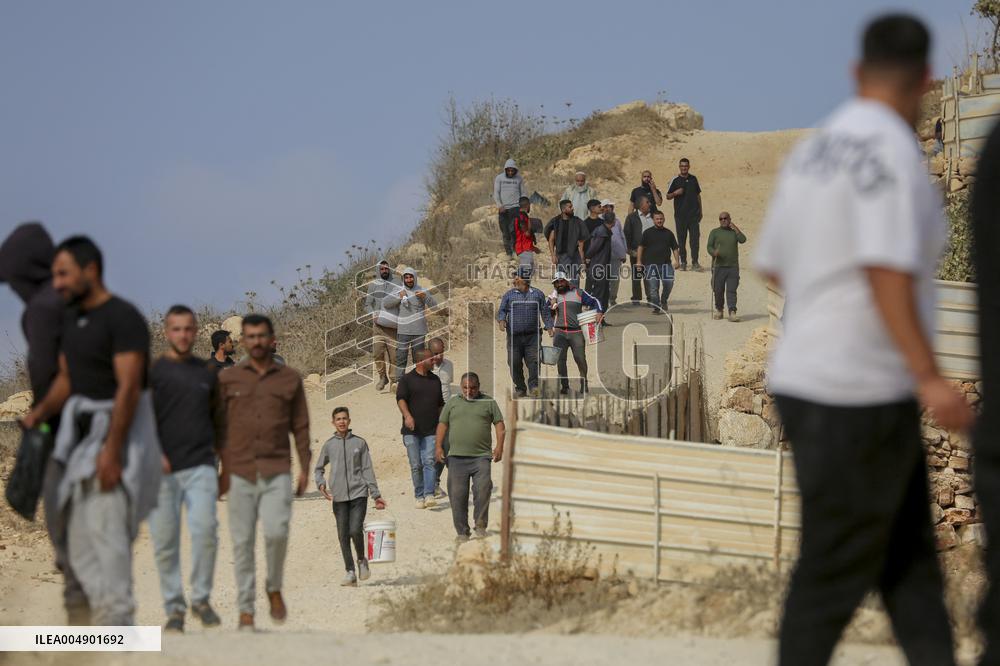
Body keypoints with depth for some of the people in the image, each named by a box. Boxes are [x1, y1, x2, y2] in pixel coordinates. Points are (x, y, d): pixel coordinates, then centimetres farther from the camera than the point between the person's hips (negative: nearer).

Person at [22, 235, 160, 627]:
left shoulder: (123, 317, -16)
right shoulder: (72, 319, 11)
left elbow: (129, 387, -23)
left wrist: (112, 450, -27)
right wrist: (41, 411, -2)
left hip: (121, 432, -9)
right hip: (85, 432, 9)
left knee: (106, 525, -17)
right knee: (81, 538, 5)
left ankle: (114, 619, -19)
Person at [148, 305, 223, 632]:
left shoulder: (208, 373, 15)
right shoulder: (152, 371, 3)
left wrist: (218, 450, 17)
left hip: (200, 466, 2)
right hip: (163, 469, -2)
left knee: (204, 530, -16)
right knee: (165, 541, 0)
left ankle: (201, 599, -1)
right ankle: (174, 608, 10)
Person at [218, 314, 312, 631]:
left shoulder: (290, 379, 8)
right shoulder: (228, 379, 6)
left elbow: (301, 427, 10)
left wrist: (305, 469, 4)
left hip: (278, 472, 0)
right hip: (240, 473, 0)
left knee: (276, 531, -18)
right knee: (243, 542, -1)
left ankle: (275, 588, 7)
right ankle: (245, 610, 5)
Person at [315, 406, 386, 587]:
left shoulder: (359, 443, 6)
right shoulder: (329, 445, 8)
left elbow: (367, 470, 8)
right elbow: (319, 468, 18)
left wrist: (376, 494, 6)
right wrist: (321, 484, -2)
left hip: (358, 493, -2)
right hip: (339, 497, 2)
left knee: (355, 530, -15)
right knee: (343, 536, 0)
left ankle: (362, 560, 11)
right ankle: (350, 572, 7)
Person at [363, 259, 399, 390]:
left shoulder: (396, 284, 7)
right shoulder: (373, 285, 9)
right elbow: (367, 304, 9)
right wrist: (373, 315, -9)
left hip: (393, 325, -1)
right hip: (378, 325, 1)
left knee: (393, 353, -4)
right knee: (377, 352, -8)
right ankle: (382, 377, 8)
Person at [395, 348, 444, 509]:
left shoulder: (435, 380, 17)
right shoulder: (407, 379, 2)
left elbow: (440, 404, 26)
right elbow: (401, 399, -11)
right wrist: (407, 416, -28)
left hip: (431, 430, 2)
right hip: (412, 430, -2)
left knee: (429, 462, -13)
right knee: (416, 465, 0)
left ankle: (429, 495, -20)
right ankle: (419, 497, 9)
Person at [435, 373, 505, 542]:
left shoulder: (488, 402, 11)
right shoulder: (453, 403, 15)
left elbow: (499, 424, 7)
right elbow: (442, 425, 14)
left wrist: (499, 445, -6)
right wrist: (438, 446, 2)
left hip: (481, 457, -1)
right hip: (457, 457, 1)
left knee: (482, 489, -16)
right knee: (457, 494, -2)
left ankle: (480, 525, -3)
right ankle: (462, 531, 5)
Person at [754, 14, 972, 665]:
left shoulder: (812, 149, 11)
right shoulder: (890, 148, -15)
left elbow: (773, 265, 20)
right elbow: (887, 270, -25)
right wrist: (929, 377, -28)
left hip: (807, 378, 9)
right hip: (858, 393, -9)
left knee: (908, 557, 11)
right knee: (836, 567, 0)